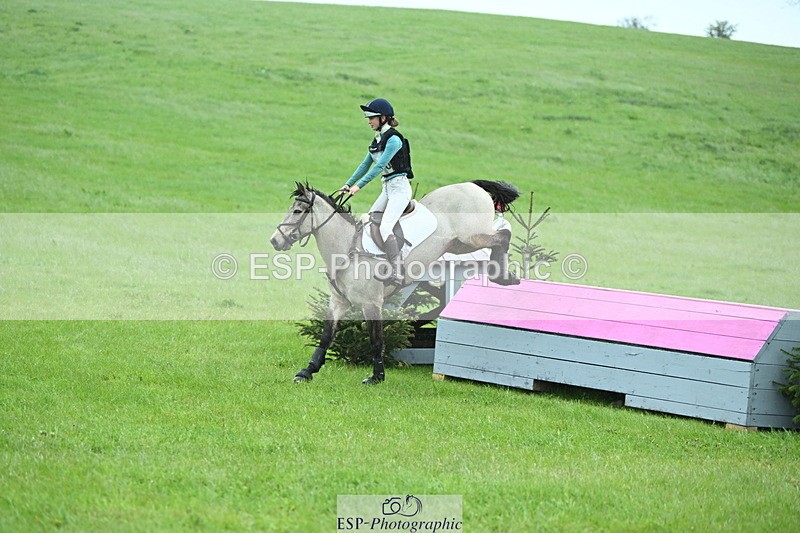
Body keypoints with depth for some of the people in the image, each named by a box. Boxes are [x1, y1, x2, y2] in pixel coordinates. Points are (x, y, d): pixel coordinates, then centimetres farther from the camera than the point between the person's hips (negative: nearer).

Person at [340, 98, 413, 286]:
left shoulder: (394, 139, -16)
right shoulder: (377, 140, 12)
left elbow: (379, 167, -21)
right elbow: (365, 165, 17)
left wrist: (358, 186, -23)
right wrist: (348, 184, 10)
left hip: (399, 187, -10)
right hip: (386, 188, 10)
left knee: (385, 228, -22)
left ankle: (396, 273, -24)